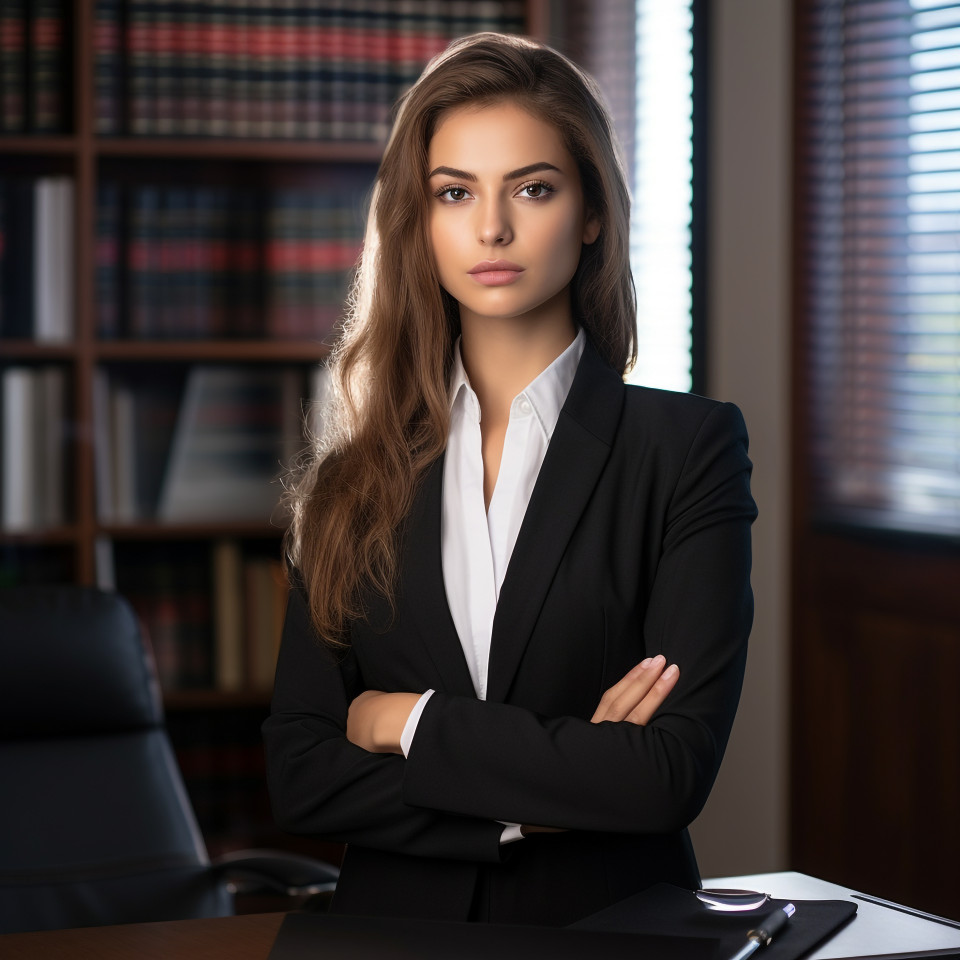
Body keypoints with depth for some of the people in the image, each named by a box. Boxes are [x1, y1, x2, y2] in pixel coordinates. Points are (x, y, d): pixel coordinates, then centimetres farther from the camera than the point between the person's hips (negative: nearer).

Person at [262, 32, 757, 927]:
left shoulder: (688, 446, 0)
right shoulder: (355, 476, 8)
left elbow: (675, 772, -9)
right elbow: (297, 775, 2)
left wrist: (410, 724, -4)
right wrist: (536, 802, -9)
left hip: (608, 921, -1)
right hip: (394, 921, 1)